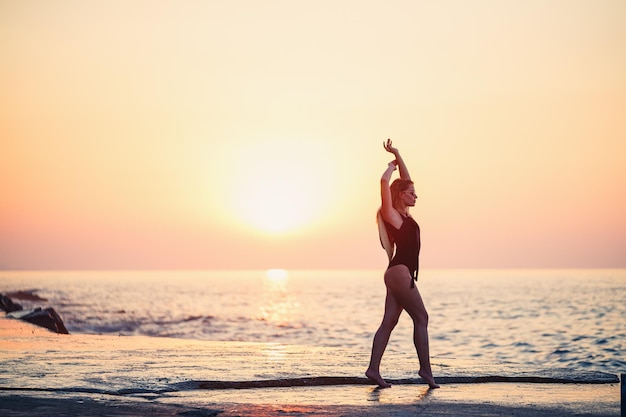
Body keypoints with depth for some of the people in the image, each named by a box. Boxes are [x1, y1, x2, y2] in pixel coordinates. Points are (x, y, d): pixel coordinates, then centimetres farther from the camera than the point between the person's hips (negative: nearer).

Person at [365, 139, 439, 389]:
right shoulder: (391, 214, -6)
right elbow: (385, 182, -19)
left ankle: (373, 369, 1)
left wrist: (398, 157, 22)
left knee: (389, 323, 3)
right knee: (421, 319, -6)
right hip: (400, 272, -9)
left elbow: (405, 180, 26)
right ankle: (425, 369, -4)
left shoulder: (403, 215, 16)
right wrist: (392, 165, -1)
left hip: (400, 273, 9)